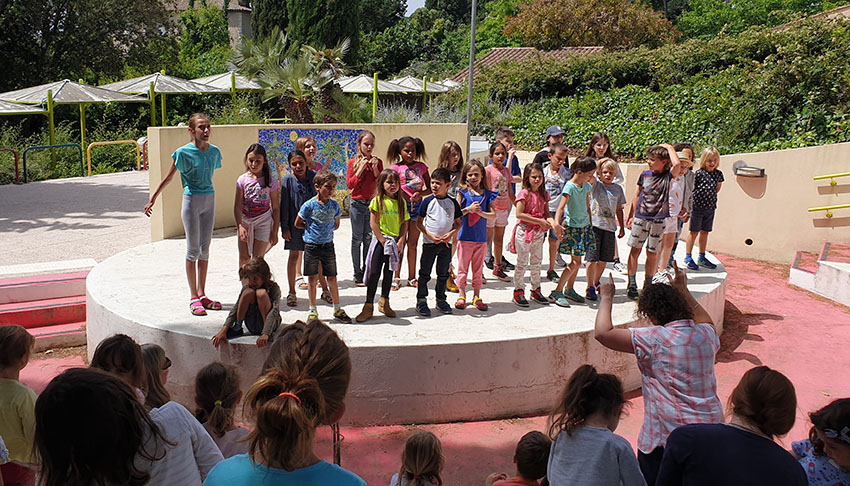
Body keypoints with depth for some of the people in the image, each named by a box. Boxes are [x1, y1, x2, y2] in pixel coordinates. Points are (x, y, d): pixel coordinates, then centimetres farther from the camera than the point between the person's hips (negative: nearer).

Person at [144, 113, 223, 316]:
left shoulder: (214, 152, 3)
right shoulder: (184, 152, -11)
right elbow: (168, 178, -3)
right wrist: (152, 199, 1)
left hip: (209, 199, 5)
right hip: (192, 200, -5)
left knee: (205, 248, 9)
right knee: (193, 249, 0)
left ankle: (202, 294, 18)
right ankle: (194, 297, 9)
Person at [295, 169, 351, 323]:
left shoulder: (334, 205, -1)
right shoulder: (309, 205, -10)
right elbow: (298, 224, 0)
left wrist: (325, 229, 1)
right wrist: (312, 228, 1)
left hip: (328, 245, 2)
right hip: (311, 245, -2)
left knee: (332, 278, 6)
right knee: (313, 279, 6)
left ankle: (337, 310, 18)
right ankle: (313, 311, 18)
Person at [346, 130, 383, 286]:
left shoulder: (377, 161, 6)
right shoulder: (353, 162, -2)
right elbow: (350, 185, -7)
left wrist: (375, 168, -11)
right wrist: (361, 169, -15)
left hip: (372, 203, 2)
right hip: (357, 204, -2)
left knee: (369, 238, 6)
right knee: (357, 239, 3)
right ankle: (357, 274, 9)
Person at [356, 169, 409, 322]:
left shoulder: (401, 201, 4)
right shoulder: (378, 200, -7)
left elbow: (405, 223, 6)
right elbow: (373, 223, -9)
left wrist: (400, 242, -4)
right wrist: (383, 241, -13)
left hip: (395, 242, 4)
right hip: (380, 240, -4)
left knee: (389, 272, 13)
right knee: (374, 272, -5)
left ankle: (384, 302, 27)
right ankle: (368, 306, 2)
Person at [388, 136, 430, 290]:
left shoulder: (421, 166, 8)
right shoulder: (396, 167, 0)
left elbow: (430, 188, 8)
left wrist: (420, 194, -10)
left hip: (417, 205, 3)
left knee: (413, 243, 9)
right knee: (401, 242, -4)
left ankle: (412, 278, 17)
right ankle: (396, 278, 5)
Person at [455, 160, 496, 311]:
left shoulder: (487, 194, 5)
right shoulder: (462, 192, 0)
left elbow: (493, 214, 1)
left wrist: (481, 213, -16)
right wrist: (469, 209, -18)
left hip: (481, 237, 2)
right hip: (465, 236, -2)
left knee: (478, 268, 9)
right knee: (462, 267, 5)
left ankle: (477, 296, 18)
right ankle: (461, 295, 16)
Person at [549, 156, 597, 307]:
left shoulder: (586, 186, 7)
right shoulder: (570, 186, -16)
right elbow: (561, 207, -27)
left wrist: (591, 224, 20)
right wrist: (557, 223, -42)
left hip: (584, 225, 7)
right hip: (572, 226, -7)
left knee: (576, 261, 11)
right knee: (576, 262, -9)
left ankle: (570, 290, 23)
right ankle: (557, 292, -3)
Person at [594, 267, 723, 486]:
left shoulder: (653, 339, -14)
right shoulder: (706, 335, 5)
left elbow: (602, 332, -14)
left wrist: (606, 298, 1)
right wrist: (684, 291, 35)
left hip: (666, 436, -6)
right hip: (711, 427, 6)